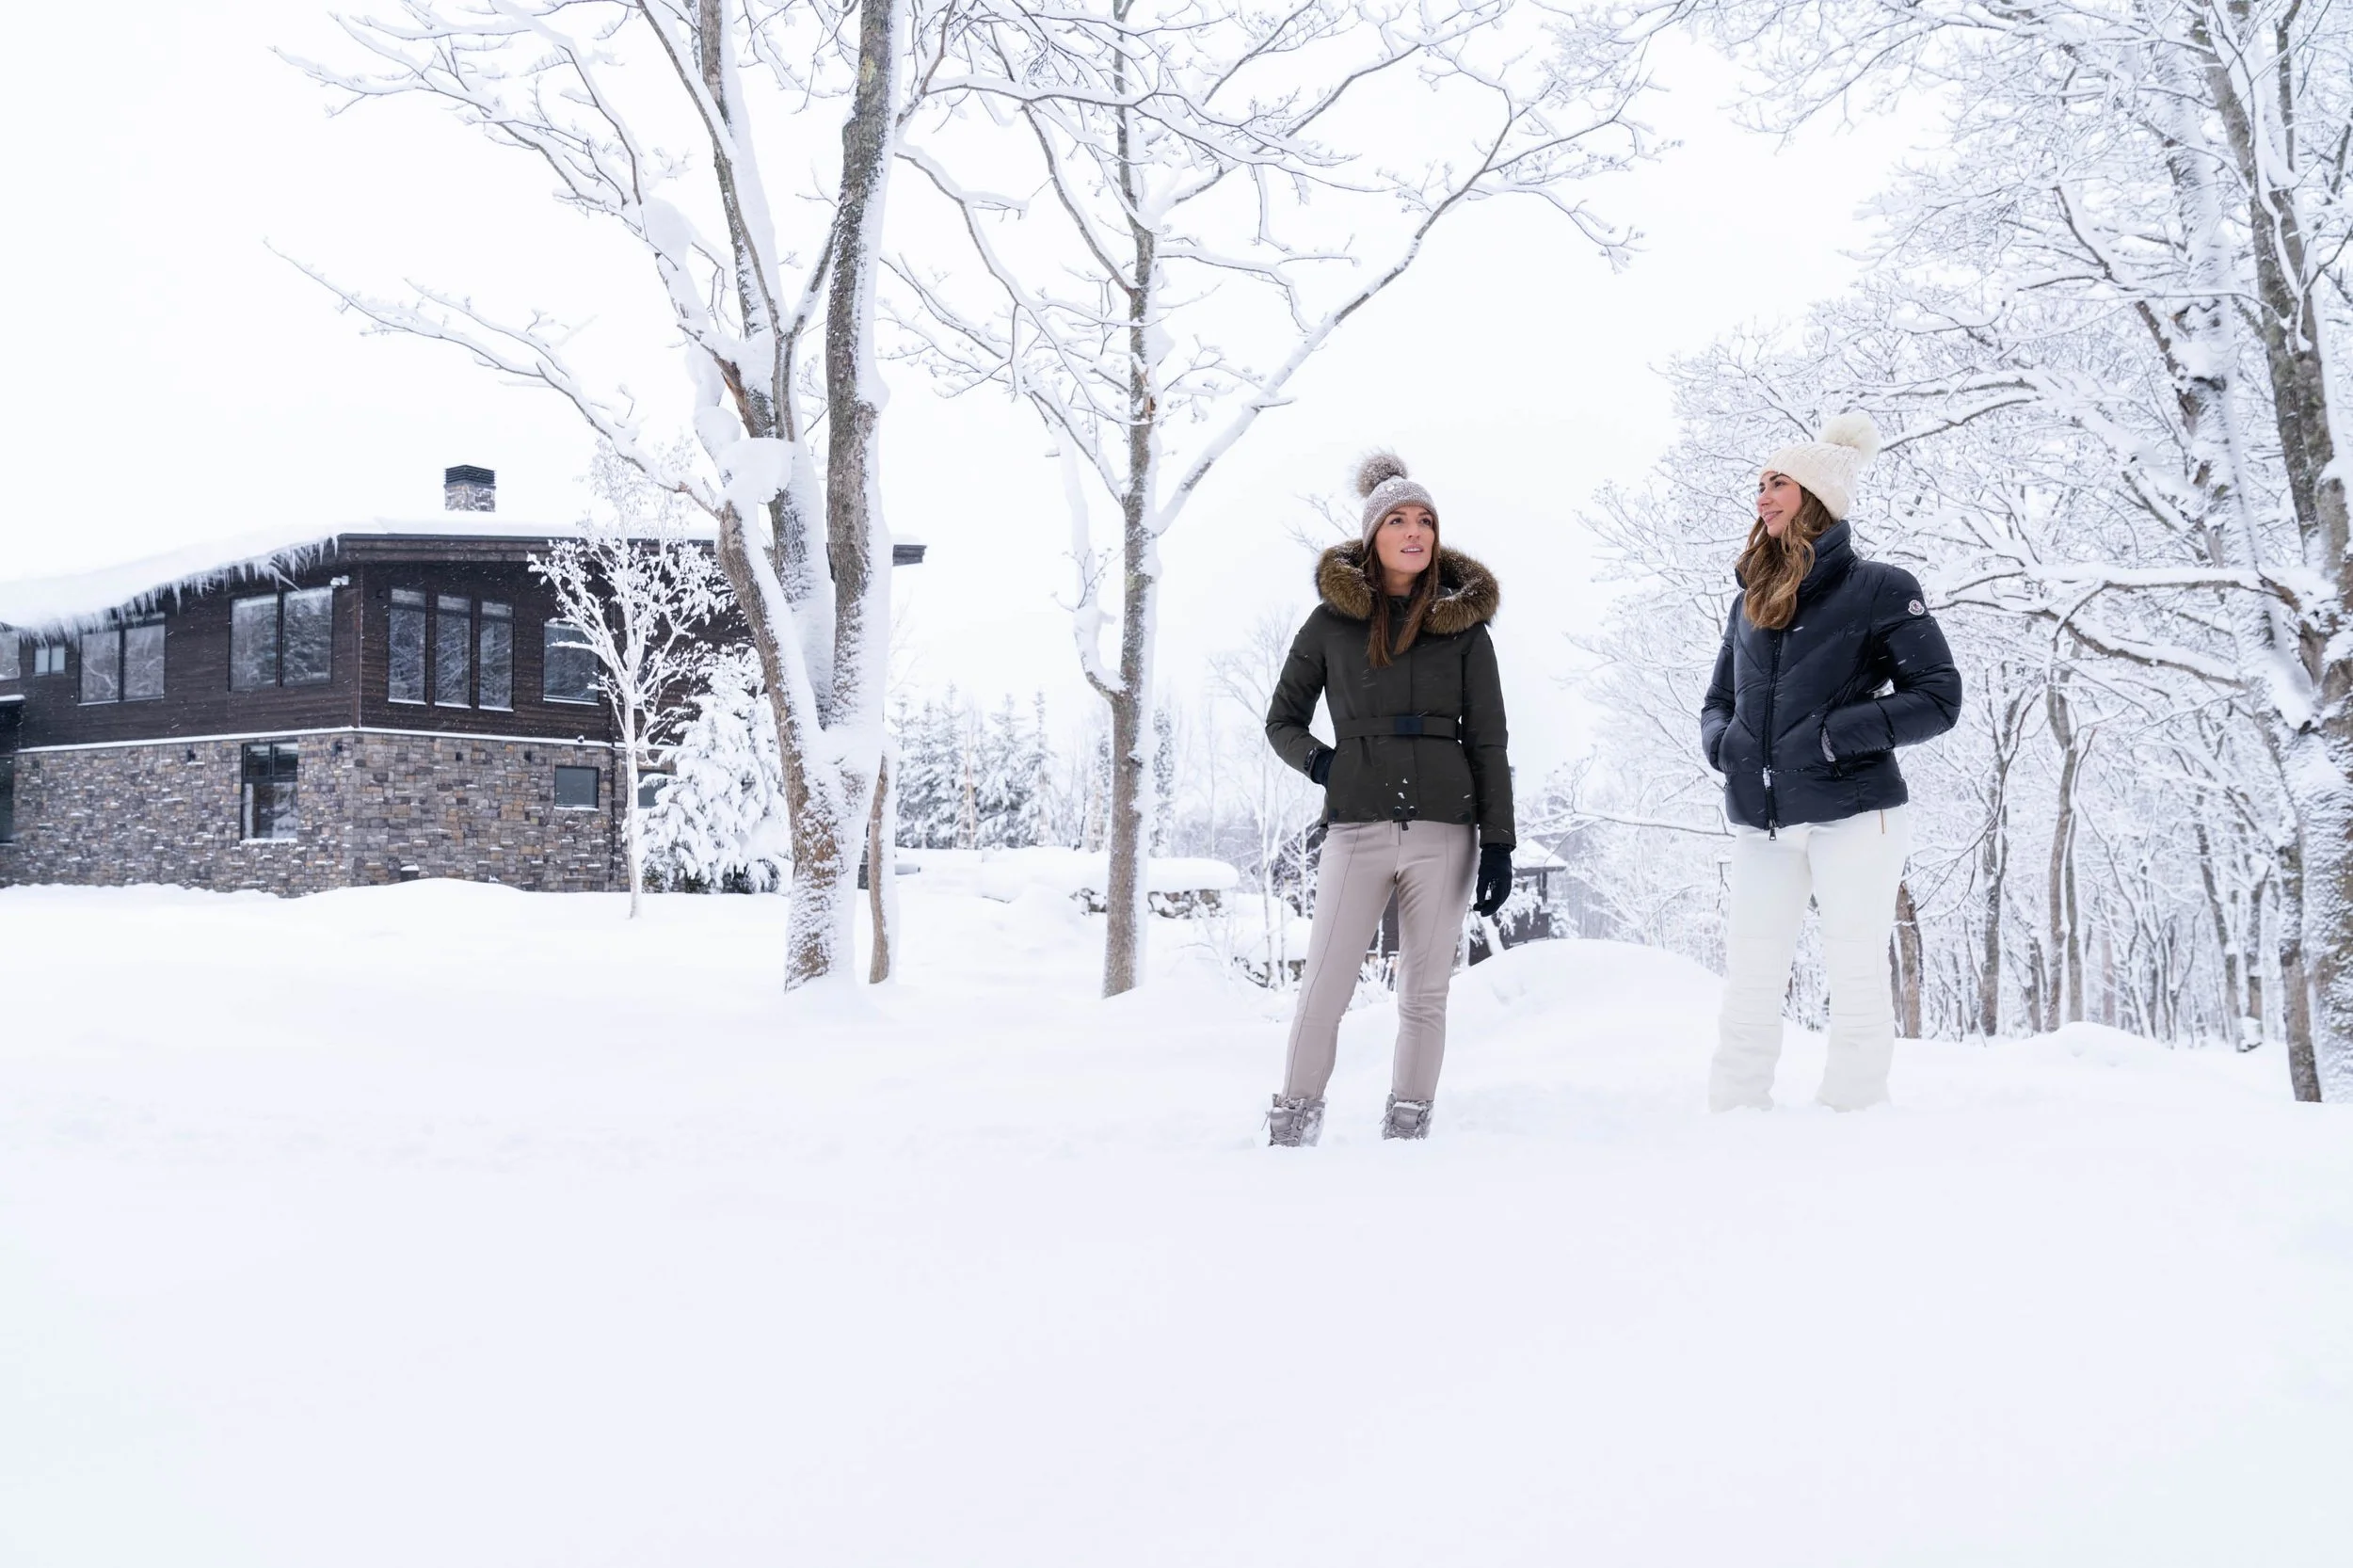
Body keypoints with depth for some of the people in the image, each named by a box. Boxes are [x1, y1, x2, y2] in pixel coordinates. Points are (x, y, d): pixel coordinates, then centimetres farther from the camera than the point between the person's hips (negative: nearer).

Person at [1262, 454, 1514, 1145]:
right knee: (1323, 991, -5)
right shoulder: (1332, 622, 5)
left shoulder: (1463, 626, 6)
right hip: (1357, 828, -1)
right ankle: (1292, 1130, 3)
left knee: (1425, 994, 5)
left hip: (1443, 829, 1)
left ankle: (1407, 1130, 12)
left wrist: (1498, 843, 0)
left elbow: (1487, 743, 6)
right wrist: (1317, 761, -6)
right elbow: (1282, 720, 14)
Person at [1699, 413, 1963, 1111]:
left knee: (1855, 975, -2)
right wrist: (1722, 740, 0)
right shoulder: (1749, 602, 15)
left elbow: (1939, 698, -7)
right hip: (1761, 822, 5)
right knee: (1748, 981, 4)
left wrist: (1838, 734, -17)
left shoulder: (1878, 590, -2)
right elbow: (1718, 701, 23)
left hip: (1853, 813, -5)